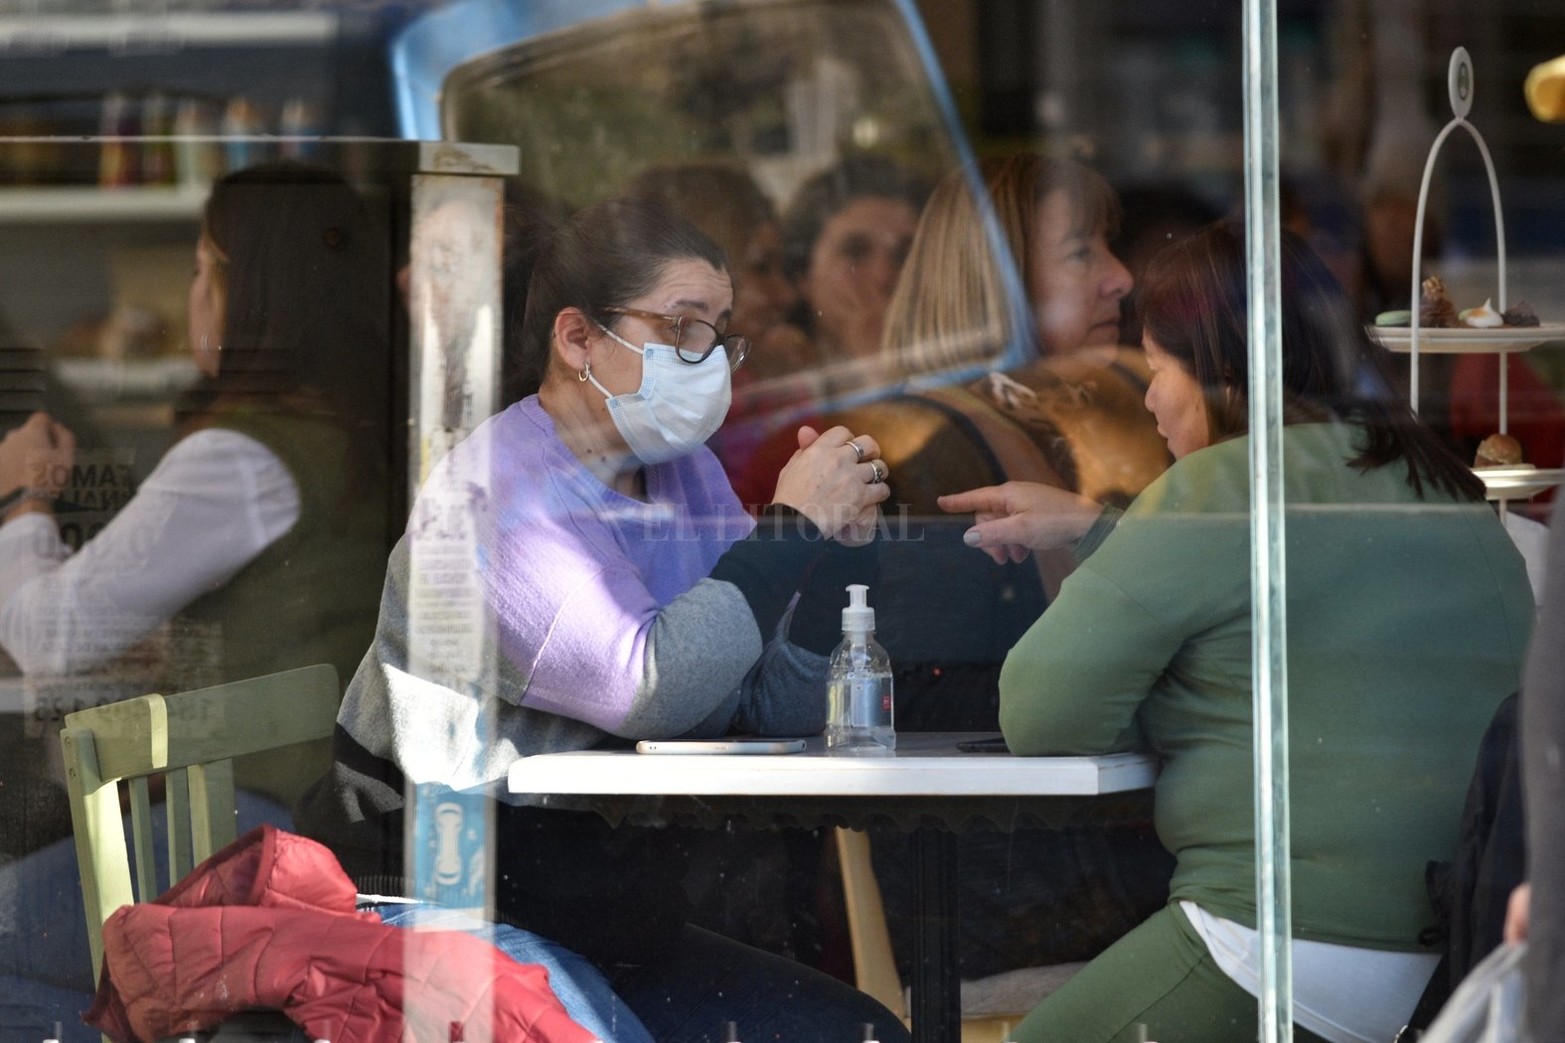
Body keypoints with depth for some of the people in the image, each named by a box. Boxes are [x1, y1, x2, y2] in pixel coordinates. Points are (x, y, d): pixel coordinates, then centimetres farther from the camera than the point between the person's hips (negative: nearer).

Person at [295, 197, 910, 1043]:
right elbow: (650, 688, -28)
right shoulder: (497, 489, -15)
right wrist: (791, 528, -19)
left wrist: (834, 545, -6)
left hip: (613, 923, 8)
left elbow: (780, 708, 7)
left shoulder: (685, 475, 11)